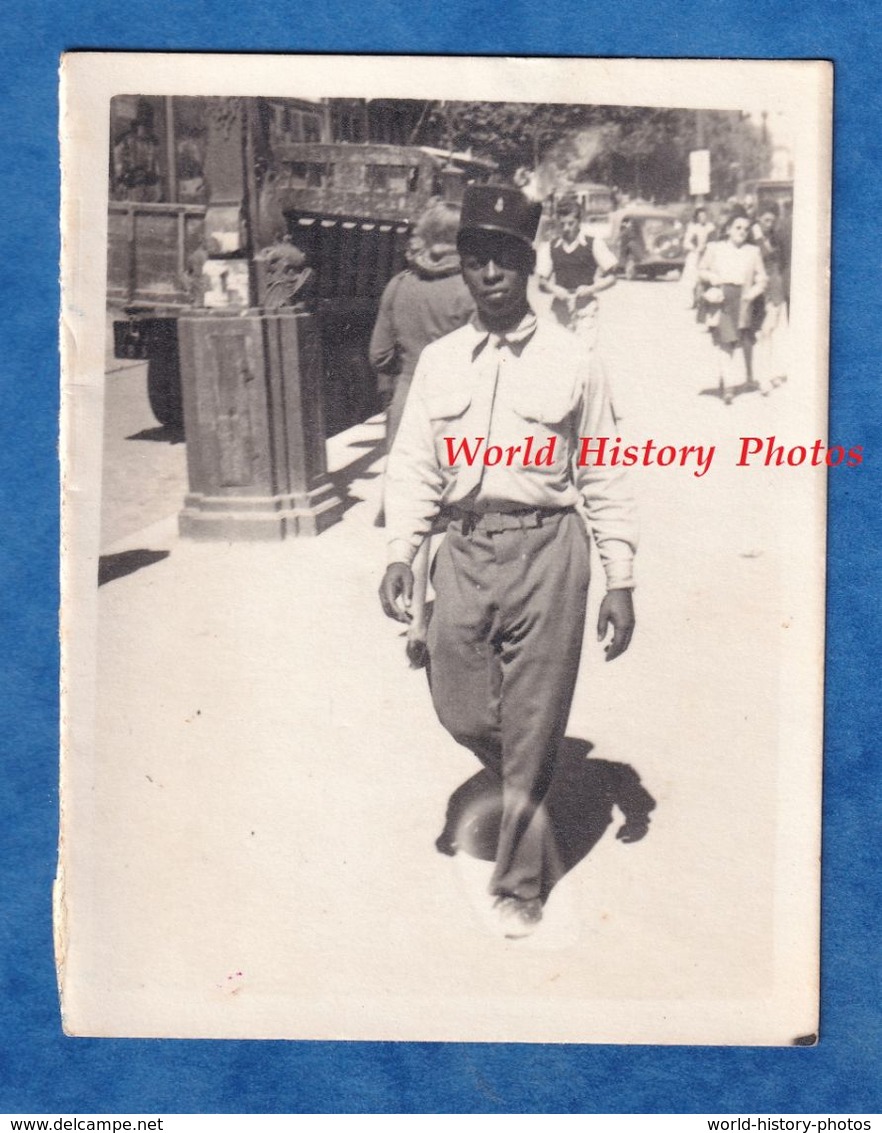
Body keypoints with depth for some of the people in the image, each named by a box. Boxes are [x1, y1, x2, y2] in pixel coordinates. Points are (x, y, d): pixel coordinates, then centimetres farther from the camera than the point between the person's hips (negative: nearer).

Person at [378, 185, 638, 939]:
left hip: (546, 547, -3)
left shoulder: (573, 362, 1)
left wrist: (621, 580, 0)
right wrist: (400, 553, -5)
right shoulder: (439, 362, 9)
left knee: (532, 728, 1)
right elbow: (414, 463, 8)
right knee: (461, 708, 5)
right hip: (464, 547, 3)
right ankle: (527, 791, 39)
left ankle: (520, 884, 19)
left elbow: (604, 476, 3)